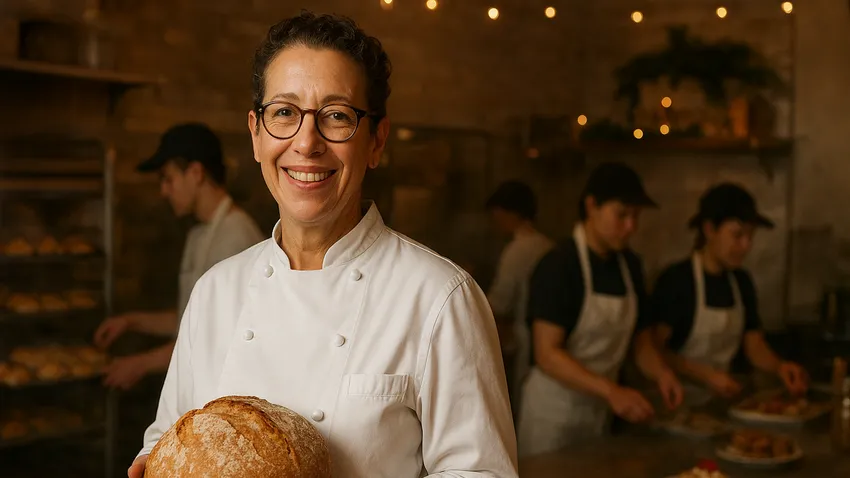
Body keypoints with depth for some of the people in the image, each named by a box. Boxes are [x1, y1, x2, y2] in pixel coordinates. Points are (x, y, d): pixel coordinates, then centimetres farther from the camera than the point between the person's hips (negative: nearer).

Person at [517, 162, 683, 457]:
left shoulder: (630, 265, 4)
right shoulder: (558, 266, -18)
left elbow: (642, 340, 9)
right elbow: (547, 354, -23)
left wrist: (661, 374, -12)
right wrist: (611, 390, -33)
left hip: (600, 408, 7)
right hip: (555, 409, -7)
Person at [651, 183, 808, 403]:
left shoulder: (741, 282, 10)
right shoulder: (675, 280, -11)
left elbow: (755, 345, 12)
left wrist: (779, 366, -7)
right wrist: (706, 375, -22)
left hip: (719, 398, 6)